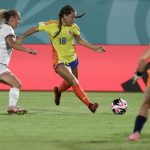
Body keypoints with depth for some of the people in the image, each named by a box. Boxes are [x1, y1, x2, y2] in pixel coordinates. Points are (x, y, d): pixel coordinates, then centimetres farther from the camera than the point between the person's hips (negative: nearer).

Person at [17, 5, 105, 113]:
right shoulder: (51, 25, -17)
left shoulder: (73, 27, -6)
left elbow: (79, 40, 10)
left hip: (72, 59, 6)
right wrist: (22, 37, 0)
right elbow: (35, 29, -3)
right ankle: (90, 105, -21)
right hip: (60, 62, -6)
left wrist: (94, 47, 3)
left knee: (70, 82, 23)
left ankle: (58, 91, 56)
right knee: (74, 83, -20)